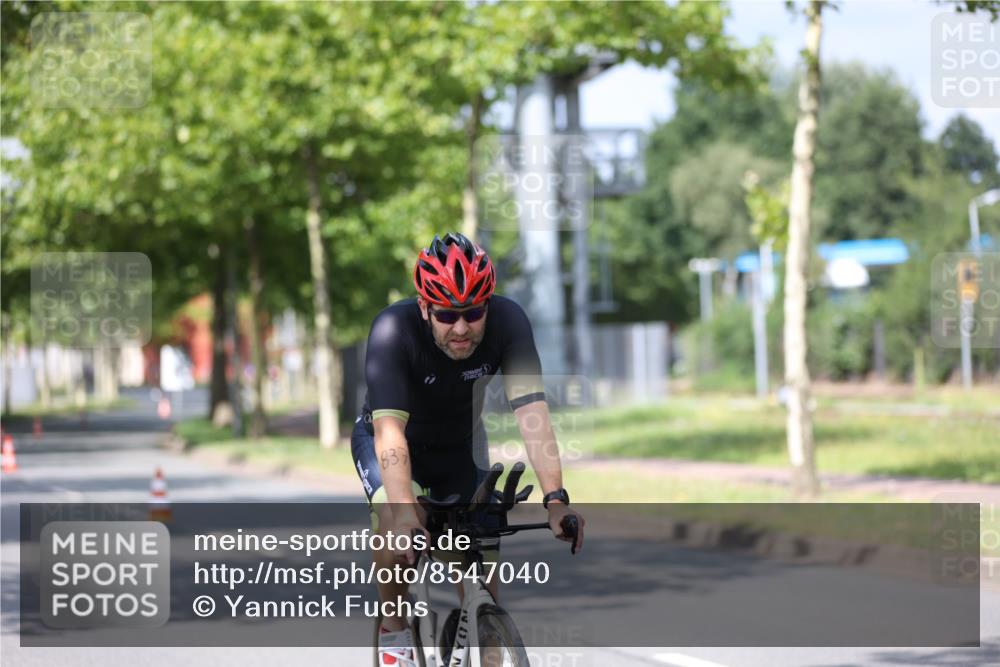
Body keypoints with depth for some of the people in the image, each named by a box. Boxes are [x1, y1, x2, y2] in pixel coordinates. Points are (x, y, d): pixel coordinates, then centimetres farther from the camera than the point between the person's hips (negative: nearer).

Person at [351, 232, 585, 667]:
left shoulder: (507, 321, -28)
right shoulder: (393, 330, -34)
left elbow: (531, 411, -35)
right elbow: (389, 429, -43)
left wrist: (555, 498, -47)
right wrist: (404, 510, -57)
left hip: (460, 445, 3)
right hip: (383, 441, -3)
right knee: (394, 520, -31)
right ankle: (393, 630, -8)